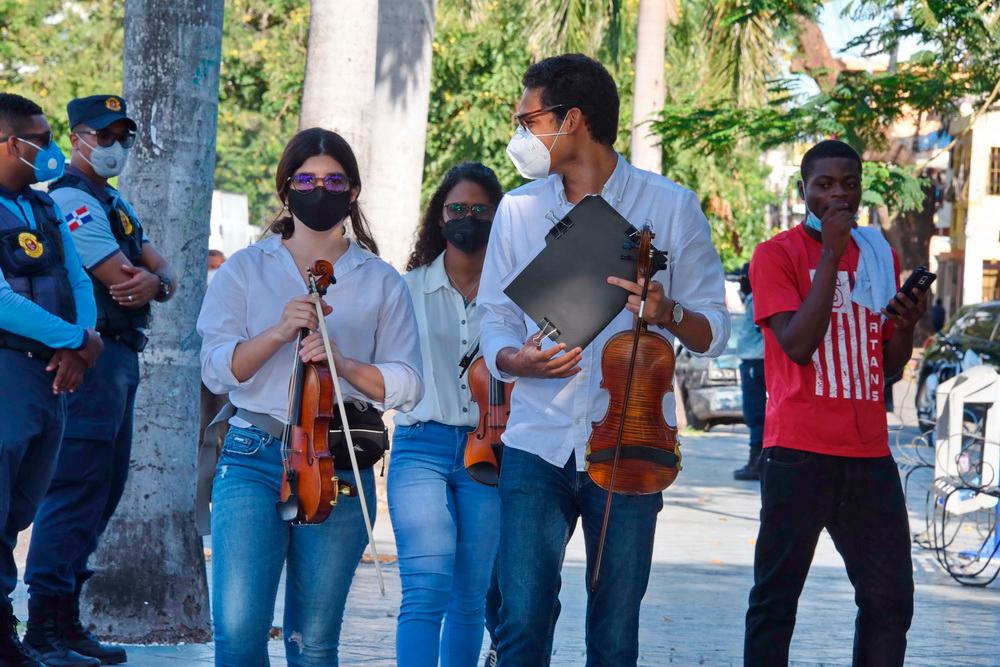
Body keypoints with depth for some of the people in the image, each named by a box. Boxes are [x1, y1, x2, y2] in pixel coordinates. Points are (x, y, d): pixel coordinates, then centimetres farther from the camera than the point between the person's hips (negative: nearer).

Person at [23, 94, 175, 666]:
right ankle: (50, 621, -13)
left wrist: (155, 281, -12)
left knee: (105, 487, 11)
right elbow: (122, 281, -18)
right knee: (76, 487, -12)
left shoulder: (118, 206, 22)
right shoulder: (71, 200, -9)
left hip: (122, 359, 10)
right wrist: (145, 281, 2)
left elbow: (166, 275, 11)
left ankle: (63, 614, 16)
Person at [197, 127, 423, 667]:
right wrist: (278, 333, -16)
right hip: (253, 460, -1)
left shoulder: (380, 283, 10)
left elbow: (405, 384, 3)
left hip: (341, 466, 1)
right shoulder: (246, 270, 10)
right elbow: (217, 369, 0)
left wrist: (343, 364, -15)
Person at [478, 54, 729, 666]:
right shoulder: (519, 209, 9)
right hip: (538, 445, 2)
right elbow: (495, 322, 12)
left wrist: (668, 314, -19)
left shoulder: (670, 207, 1)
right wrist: (516, 359, -12)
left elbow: (714, 332, 3)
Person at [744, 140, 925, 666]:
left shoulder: (880, 256, 15)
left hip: (869, 451, 5)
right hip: (799, 451, -5)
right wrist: (830, 255, -15)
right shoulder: (777, 254, -2)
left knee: (890, 598, 4)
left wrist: (906, 326, -3)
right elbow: (798, 345, -15)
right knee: (777, 597, -4)